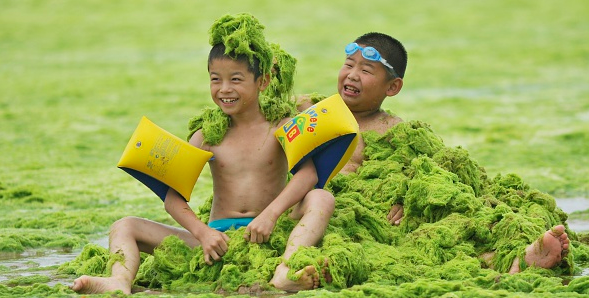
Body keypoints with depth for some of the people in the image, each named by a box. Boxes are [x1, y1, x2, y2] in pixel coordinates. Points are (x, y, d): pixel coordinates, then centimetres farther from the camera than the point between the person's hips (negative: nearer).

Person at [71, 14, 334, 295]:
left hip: (269, 237, -2)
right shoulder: (208, 136, 11)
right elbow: (172, 197, 4)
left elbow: (308, 173, -14)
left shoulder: (280, 127, 4)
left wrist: (270, 214, -29)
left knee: (322, 198, -28)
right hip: (217, 237, 2)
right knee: (125, 227, -9)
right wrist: (201, 232, -15)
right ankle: (120, 282, -45)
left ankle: (285, 272, -53)